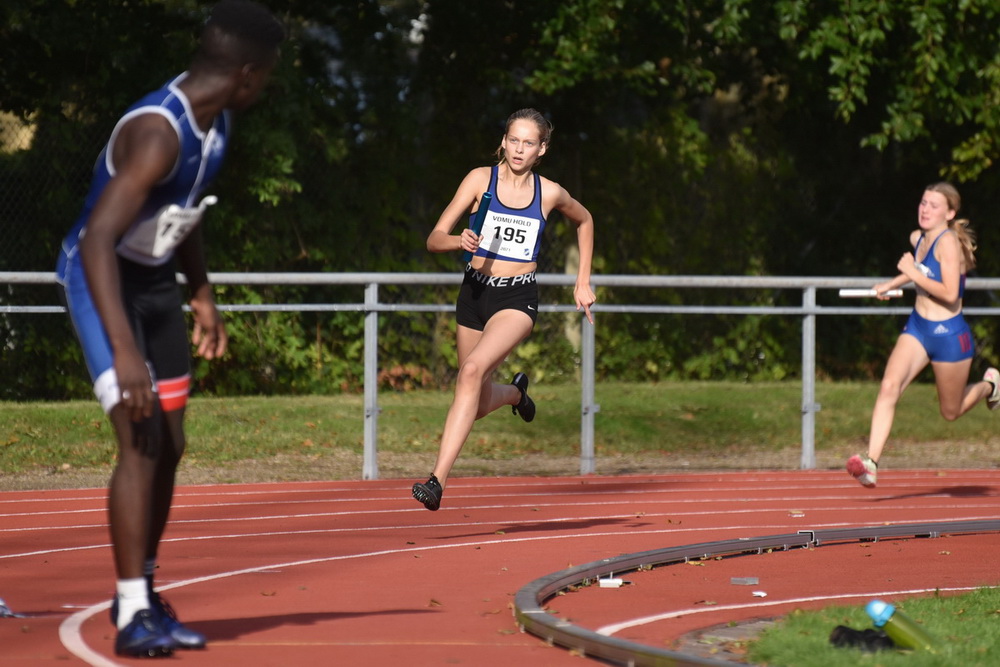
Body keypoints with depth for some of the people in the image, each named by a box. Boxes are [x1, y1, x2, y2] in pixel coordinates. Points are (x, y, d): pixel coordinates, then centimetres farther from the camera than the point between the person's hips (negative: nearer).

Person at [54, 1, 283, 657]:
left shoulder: (215, 120, -1)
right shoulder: (158, 133, -31)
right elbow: (97, 240, -37)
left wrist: (204, 295, 22)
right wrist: (123, 351, -41)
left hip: (156, 280, 9)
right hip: (102, 280, -9)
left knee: (170, 445, 11)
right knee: (141, 441, -17)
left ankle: (141, 592, 26)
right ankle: (133, 617, -15)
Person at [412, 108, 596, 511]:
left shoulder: (549, 193, 1)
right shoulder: (481, 179, -2)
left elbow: (584, 221, 23)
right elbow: (434, 239, -5)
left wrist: (583, 282, 20)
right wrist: (459, 242, -27)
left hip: (518, 299, -2)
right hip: (475, 293, 2)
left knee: (472, 372, -27)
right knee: (479, 405, 11)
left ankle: (438, 479, -30)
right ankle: (516, 392, 50)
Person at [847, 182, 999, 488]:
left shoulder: (948, 242, -19)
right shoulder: (917, 238, 4)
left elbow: (950, 294, -27)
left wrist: (914, 274, -25)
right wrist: (892, 284, 20)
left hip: (948, 334, -6)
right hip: (917, 328, 6)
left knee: (951, 411, 12)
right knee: (889, 387, -19)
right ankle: (871, 463, -27)